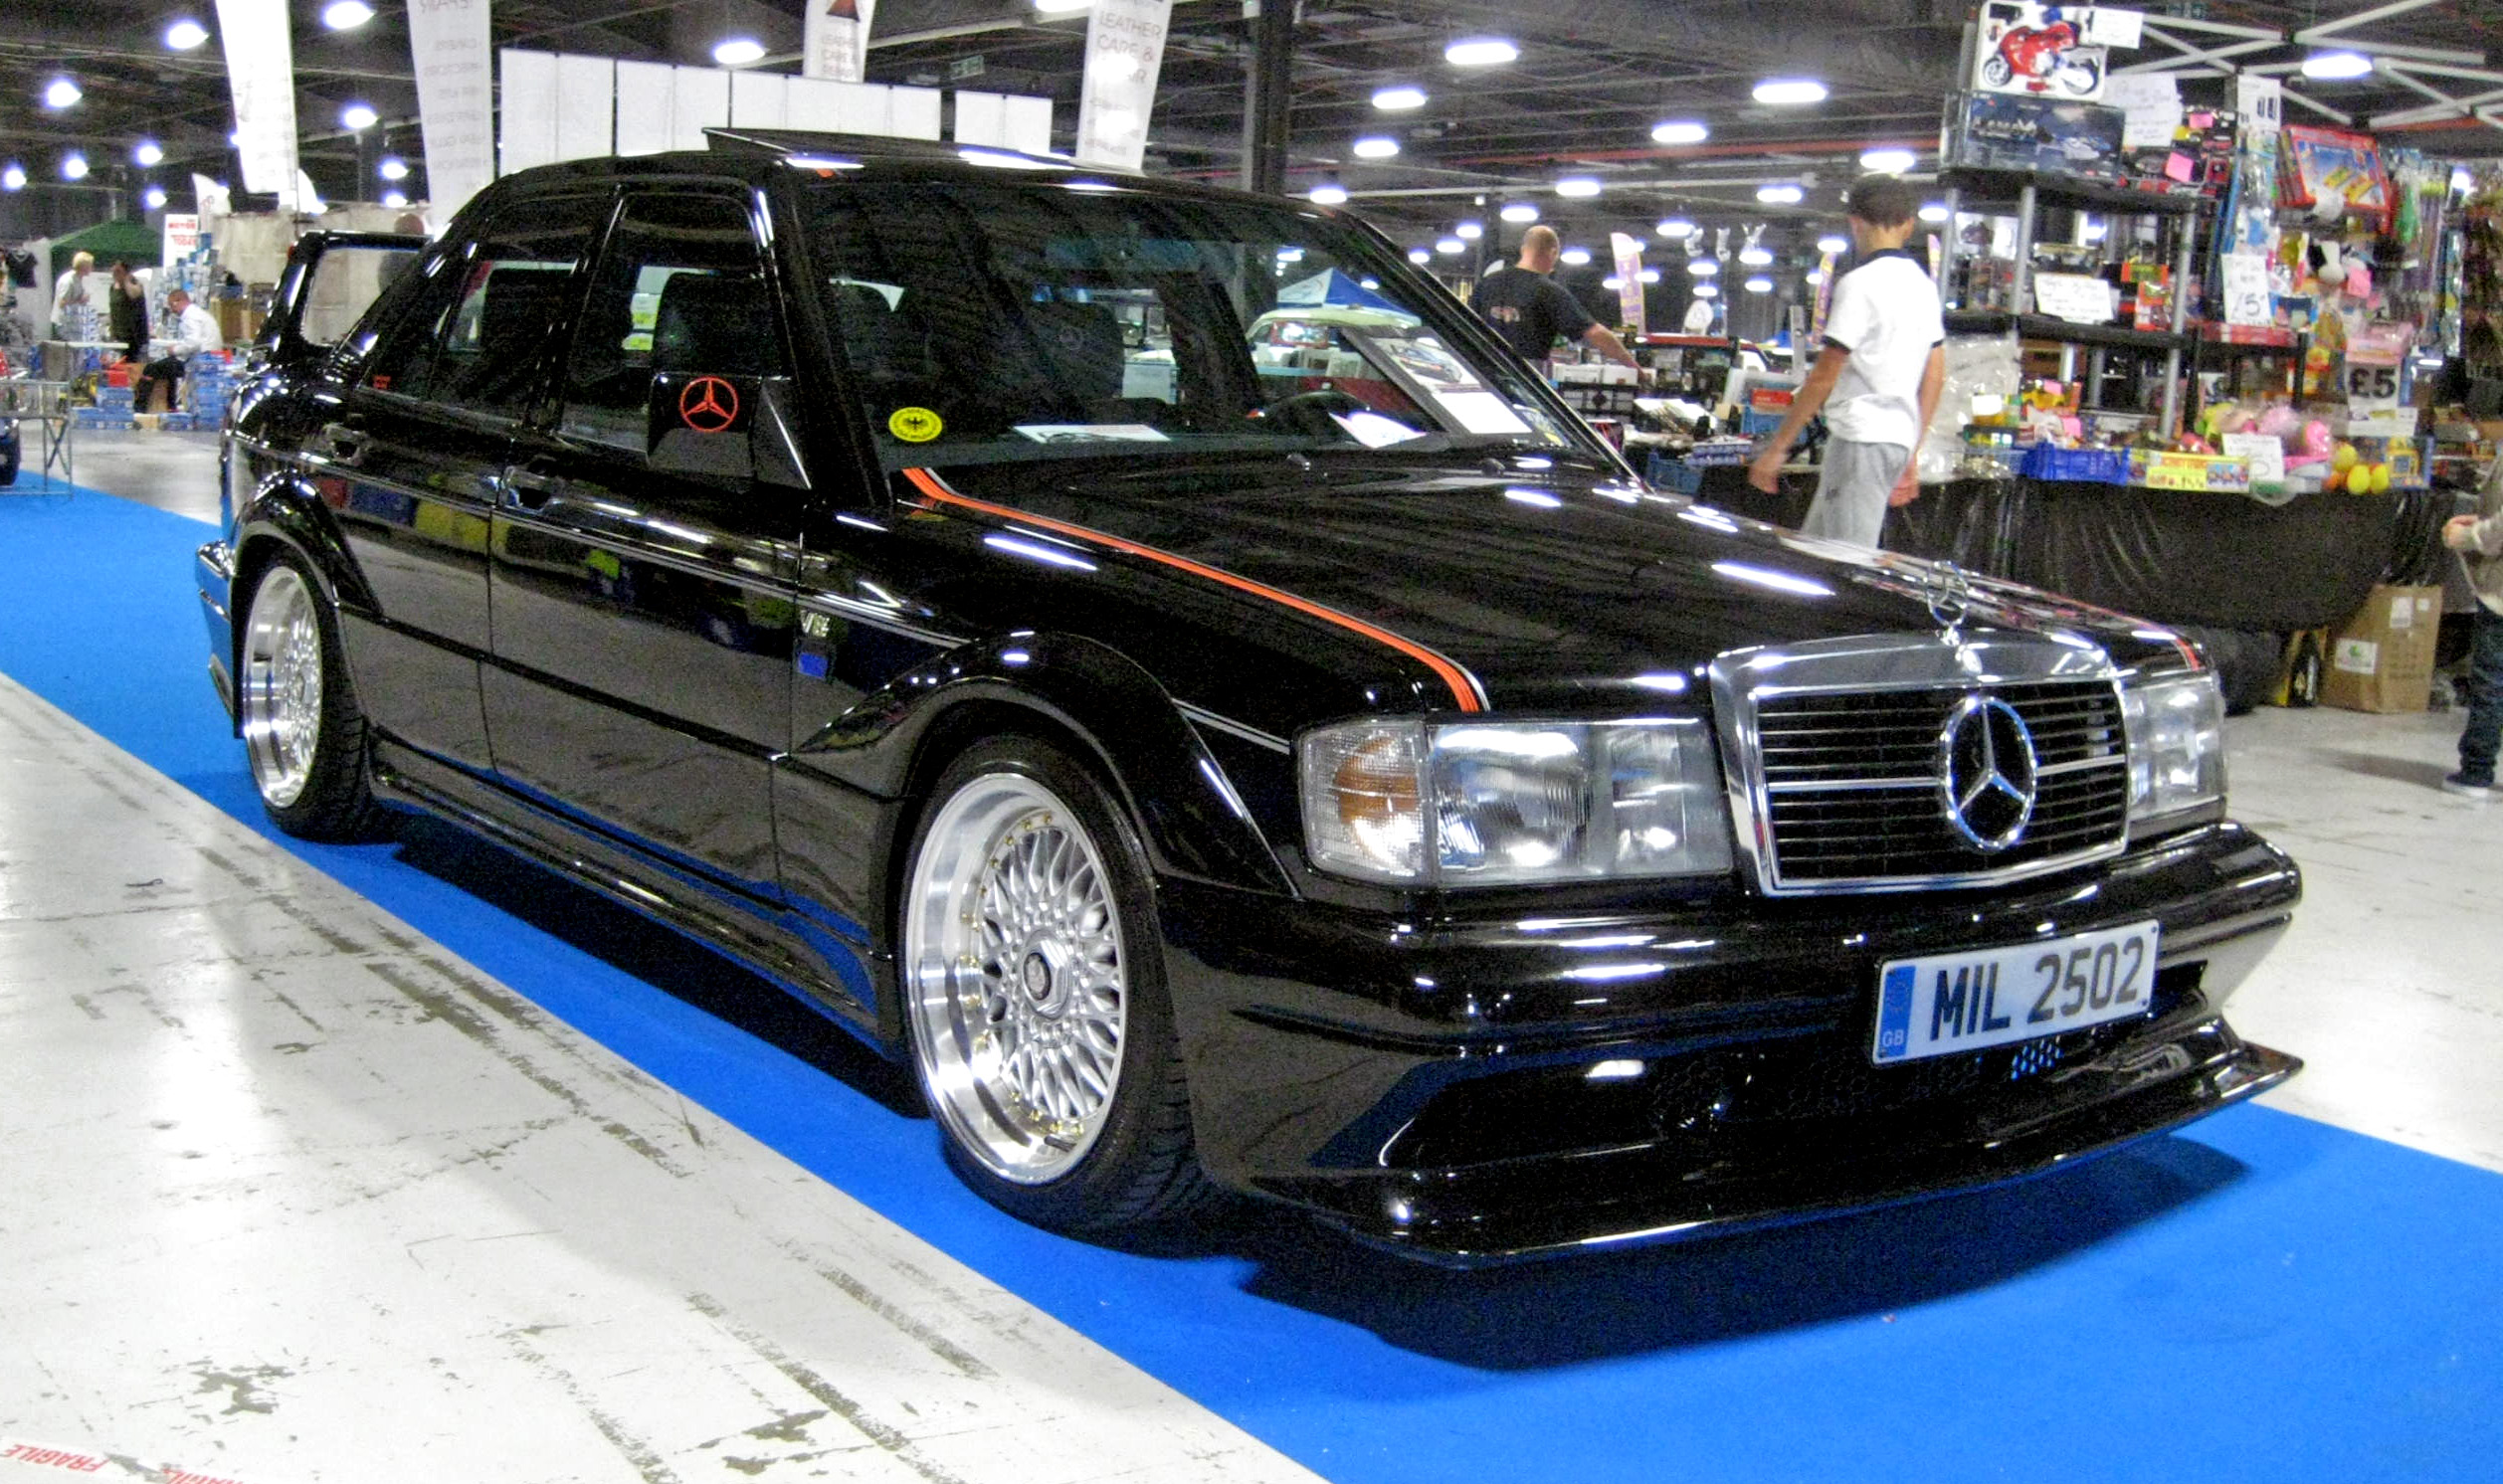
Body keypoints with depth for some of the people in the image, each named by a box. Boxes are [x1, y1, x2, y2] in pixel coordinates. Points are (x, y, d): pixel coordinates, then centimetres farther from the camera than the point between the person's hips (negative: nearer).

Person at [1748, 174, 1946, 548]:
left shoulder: (1860, 284, -12)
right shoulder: (1924, 286, 14)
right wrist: (1911, 454, 24)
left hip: (1860, 436, -9)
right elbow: (1935, 377, 17)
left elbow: (1824, 377, -14)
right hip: (1899, 439, 9)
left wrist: (1776, 447, -9)